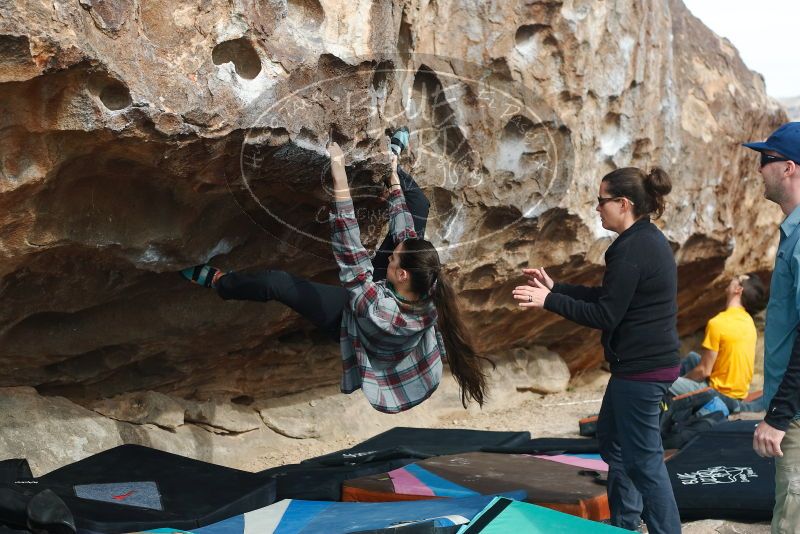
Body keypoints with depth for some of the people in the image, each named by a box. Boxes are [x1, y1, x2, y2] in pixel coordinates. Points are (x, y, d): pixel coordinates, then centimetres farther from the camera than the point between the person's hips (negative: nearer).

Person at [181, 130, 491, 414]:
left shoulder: (379, 311, -50)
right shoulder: (429, 293, -35)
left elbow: (350, 255, -53)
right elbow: (406, 235, -22)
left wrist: (339, 180, -57)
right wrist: (393, 179, -13)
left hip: (348, 319, -5)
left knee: (276, 283, -7)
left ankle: (216, 280, 22)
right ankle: (394, 158, 26)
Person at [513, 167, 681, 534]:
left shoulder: (632, 249, -20)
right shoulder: (647, 240, 11)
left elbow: (605, 315, -20)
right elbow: (609, 297, 17)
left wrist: (548, 301, -14)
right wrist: (555, 288, 14)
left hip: (641, 368, -11)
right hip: (648, 362, 11)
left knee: (644, 458, -1)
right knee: (611, 439, 22)